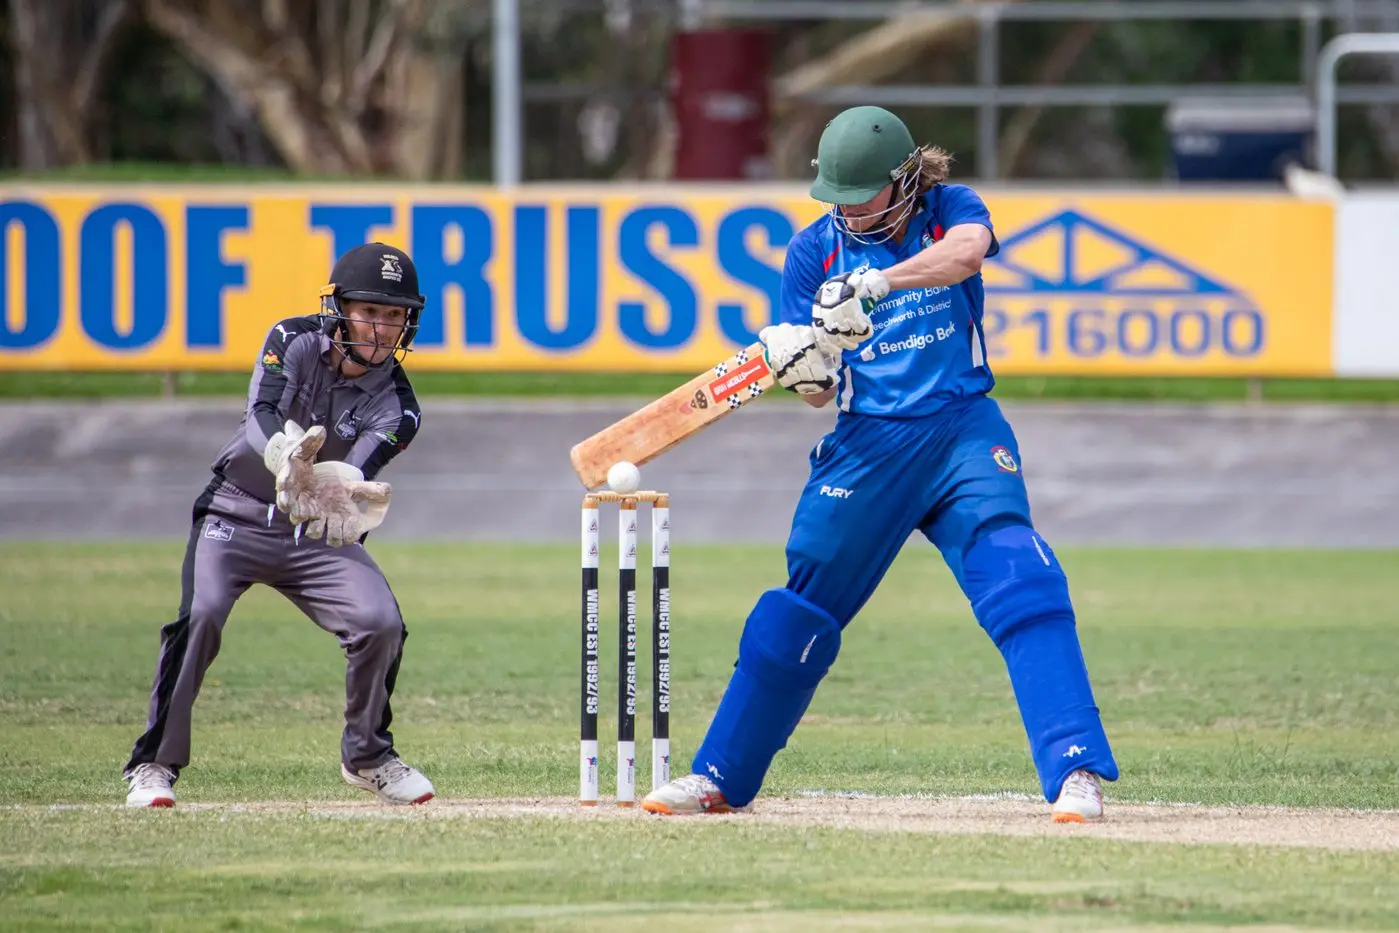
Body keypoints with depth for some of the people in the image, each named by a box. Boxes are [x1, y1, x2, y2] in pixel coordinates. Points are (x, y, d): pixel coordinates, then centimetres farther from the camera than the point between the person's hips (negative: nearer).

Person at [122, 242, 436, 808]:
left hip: (319, 534, 2)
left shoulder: (396, 407, -9)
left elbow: (353, 480, -24)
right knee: (198, 617, -25)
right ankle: (154, 763, -14)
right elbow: (261, 416, -28)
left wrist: (327, 486, -49)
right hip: (238, 515, -2)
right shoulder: (293, 343, -10)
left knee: (381, 624, -15)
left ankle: (366, 756, 10)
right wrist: (288, 460, -51)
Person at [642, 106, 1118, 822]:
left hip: (962, 433, -2)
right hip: (866, 443, 2)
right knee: (799, 611, 6)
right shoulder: (816, 249, 4)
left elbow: (967, 252, -27)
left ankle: (1075, 770, -23)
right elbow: (820, 391, 1)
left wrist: (873, 285, -39)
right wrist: (803, 367, -23)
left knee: (1023, 590, -20)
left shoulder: (949, 209, -1)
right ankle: (720, 777, 18)